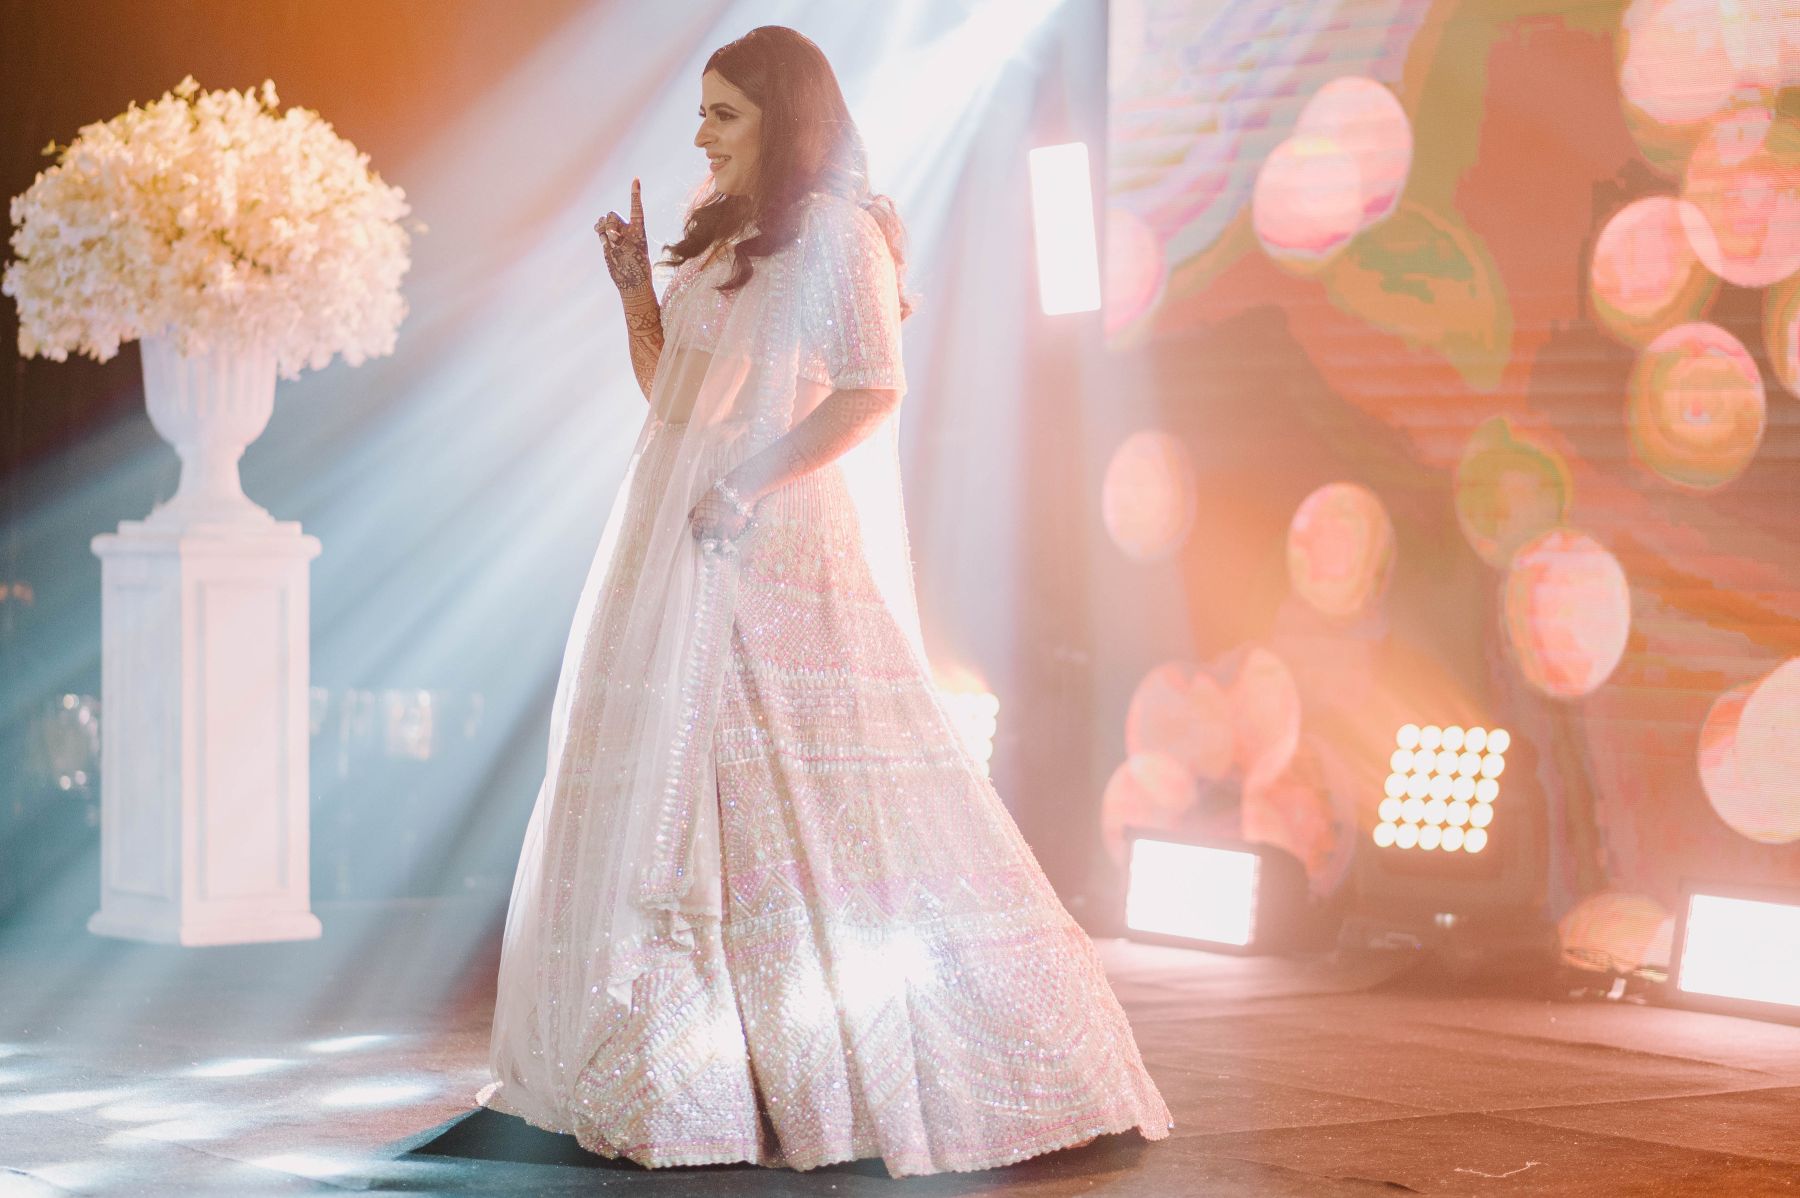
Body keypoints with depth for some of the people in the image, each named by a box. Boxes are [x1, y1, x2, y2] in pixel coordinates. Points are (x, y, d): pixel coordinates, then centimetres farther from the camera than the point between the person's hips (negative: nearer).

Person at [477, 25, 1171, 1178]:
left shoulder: (839, 234, -7)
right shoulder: (720, 239, 19)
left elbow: (874, 389, -17)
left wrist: (751, 482, -21)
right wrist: (637, 286, 9)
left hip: (775, 539, -9)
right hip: (677, 543, 9)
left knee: (803, 797, -10)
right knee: (666, 787, 8)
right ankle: (691, 1057, 15)